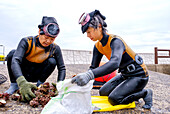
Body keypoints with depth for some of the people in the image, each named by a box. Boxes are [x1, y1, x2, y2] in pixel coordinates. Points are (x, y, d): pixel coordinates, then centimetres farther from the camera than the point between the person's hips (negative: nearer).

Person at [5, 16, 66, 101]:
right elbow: (15, 61, -37)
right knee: (12, 53, -26)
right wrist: (22, 82, -52)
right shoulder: (27, 41, -23)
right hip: (21, 74, -1)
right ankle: (14, 85, -11)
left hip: (35, 76, 1)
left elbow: (62, 68, -12)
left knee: (52, 61, -24)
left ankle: (39, 84, -7)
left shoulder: (55, 48, -16)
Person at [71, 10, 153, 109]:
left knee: (114, 99, -20)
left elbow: (115, 63, -49)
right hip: (125, 75, 8)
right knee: (103, 92, 6)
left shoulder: (115, 41, -28)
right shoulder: (98, 46, -3)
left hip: (139, 75, -8)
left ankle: (145, 93, 1)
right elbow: (93, 67, -4)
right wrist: (83, 78, -24)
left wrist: (89, 75, -62)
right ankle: (132, 92, 18)